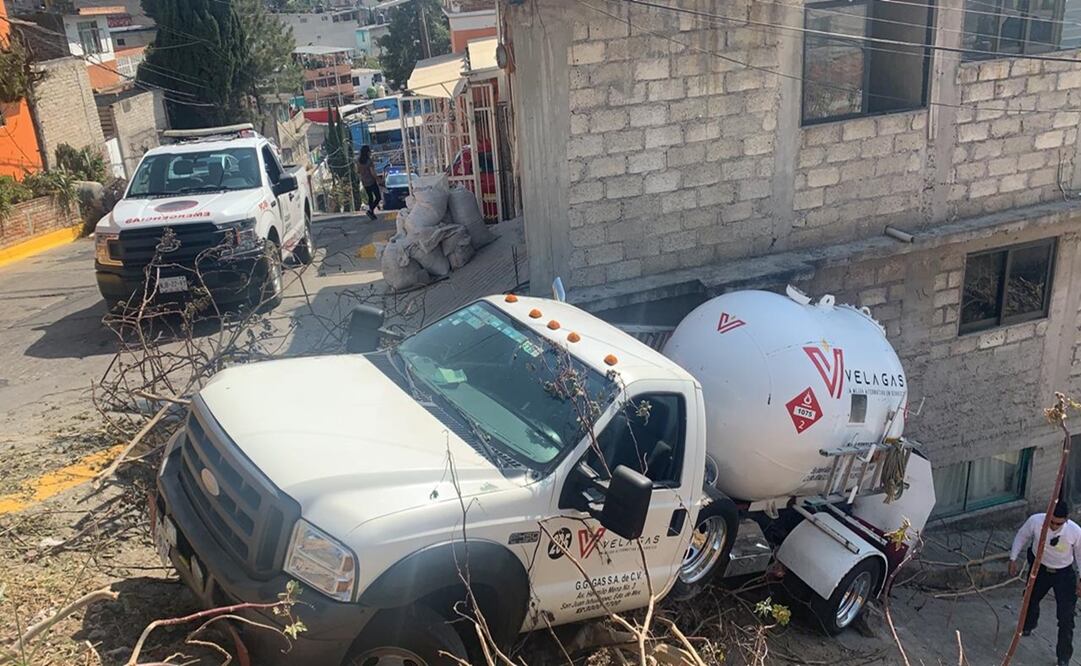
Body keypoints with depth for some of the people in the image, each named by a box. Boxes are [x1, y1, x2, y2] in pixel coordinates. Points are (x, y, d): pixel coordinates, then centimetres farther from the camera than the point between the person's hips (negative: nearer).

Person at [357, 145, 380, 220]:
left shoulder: (358, 160, -1)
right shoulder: (369, 161, -19)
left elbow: (358, 172, 6)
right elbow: (372, 172, -19)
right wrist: (377, 180, -5)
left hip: (364, 182, 7)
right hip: (371, 182, -7)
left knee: (370, 197, 21)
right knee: (378, 197, 4)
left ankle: (372, 214, 22)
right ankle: (370, 210, -13)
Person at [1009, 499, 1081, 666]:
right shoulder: (1035, 520, -28)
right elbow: (1022, 536, -7)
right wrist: (1013, 559, -4)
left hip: (1064, 574, -2)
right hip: (1040, 567, 2)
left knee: (1066, 617, -4)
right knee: (1031, 598, 26)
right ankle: (1028, 625, 59)